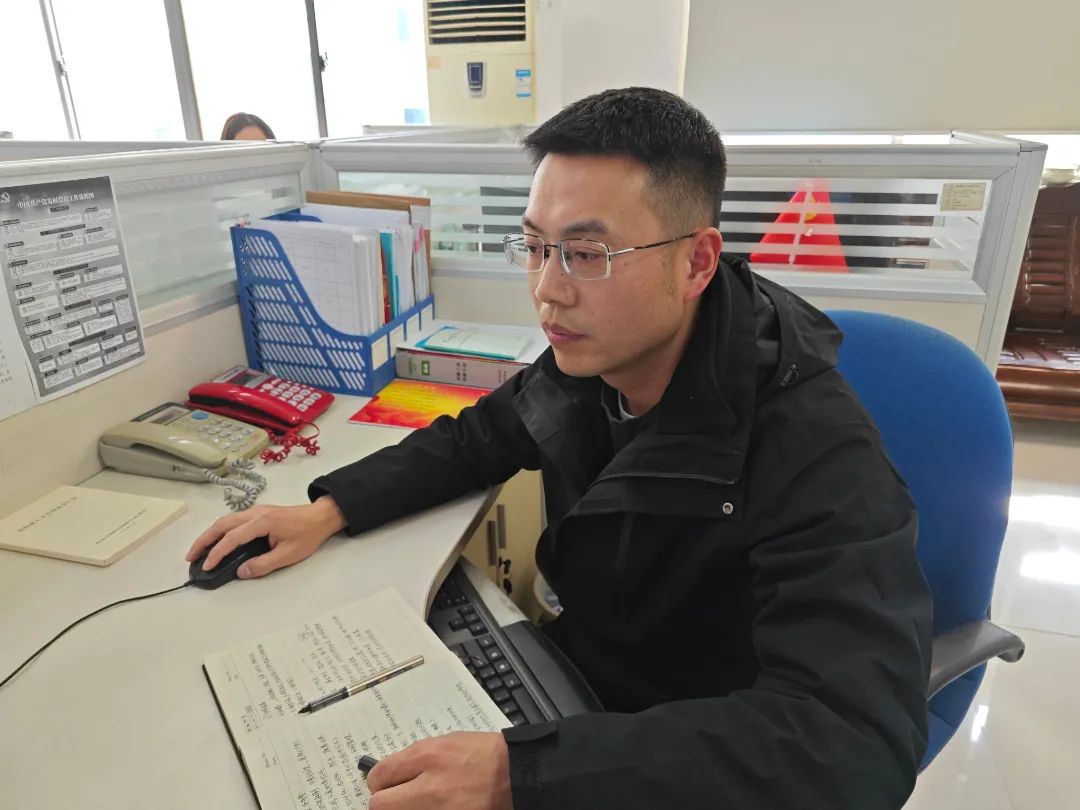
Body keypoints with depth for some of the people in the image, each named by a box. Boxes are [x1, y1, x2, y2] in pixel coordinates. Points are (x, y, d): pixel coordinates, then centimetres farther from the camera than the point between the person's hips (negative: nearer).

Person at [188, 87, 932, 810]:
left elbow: (861, 739, -37)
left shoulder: (816, 453, -31)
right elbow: (483, 434, 5)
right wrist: (331, 509, -6)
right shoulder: (590, 354, -11)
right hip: (578, 663, 5)